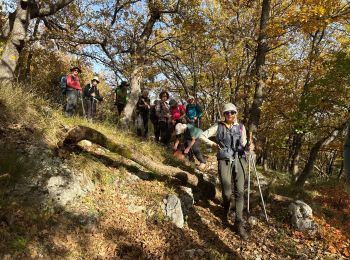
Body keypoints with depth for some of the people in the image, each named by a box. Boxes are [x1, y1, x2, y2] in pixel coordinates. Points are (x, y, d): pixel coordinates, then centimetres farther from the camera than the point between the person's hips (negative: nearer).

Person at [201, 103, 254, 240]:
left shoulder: (241, 127, 9)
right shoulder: (218, 126, 3)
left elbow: (243, 144, 12)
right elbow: (202, 135, 6)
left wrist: (249, 147, -9)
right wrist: (214, 144, 1)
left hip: (239, 160, 2)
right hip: (224, 161, -2)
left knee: (239, 192, -4)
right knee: (227, 192, -3)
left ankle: (239, 223, 5)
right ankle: (227, 208, 34)